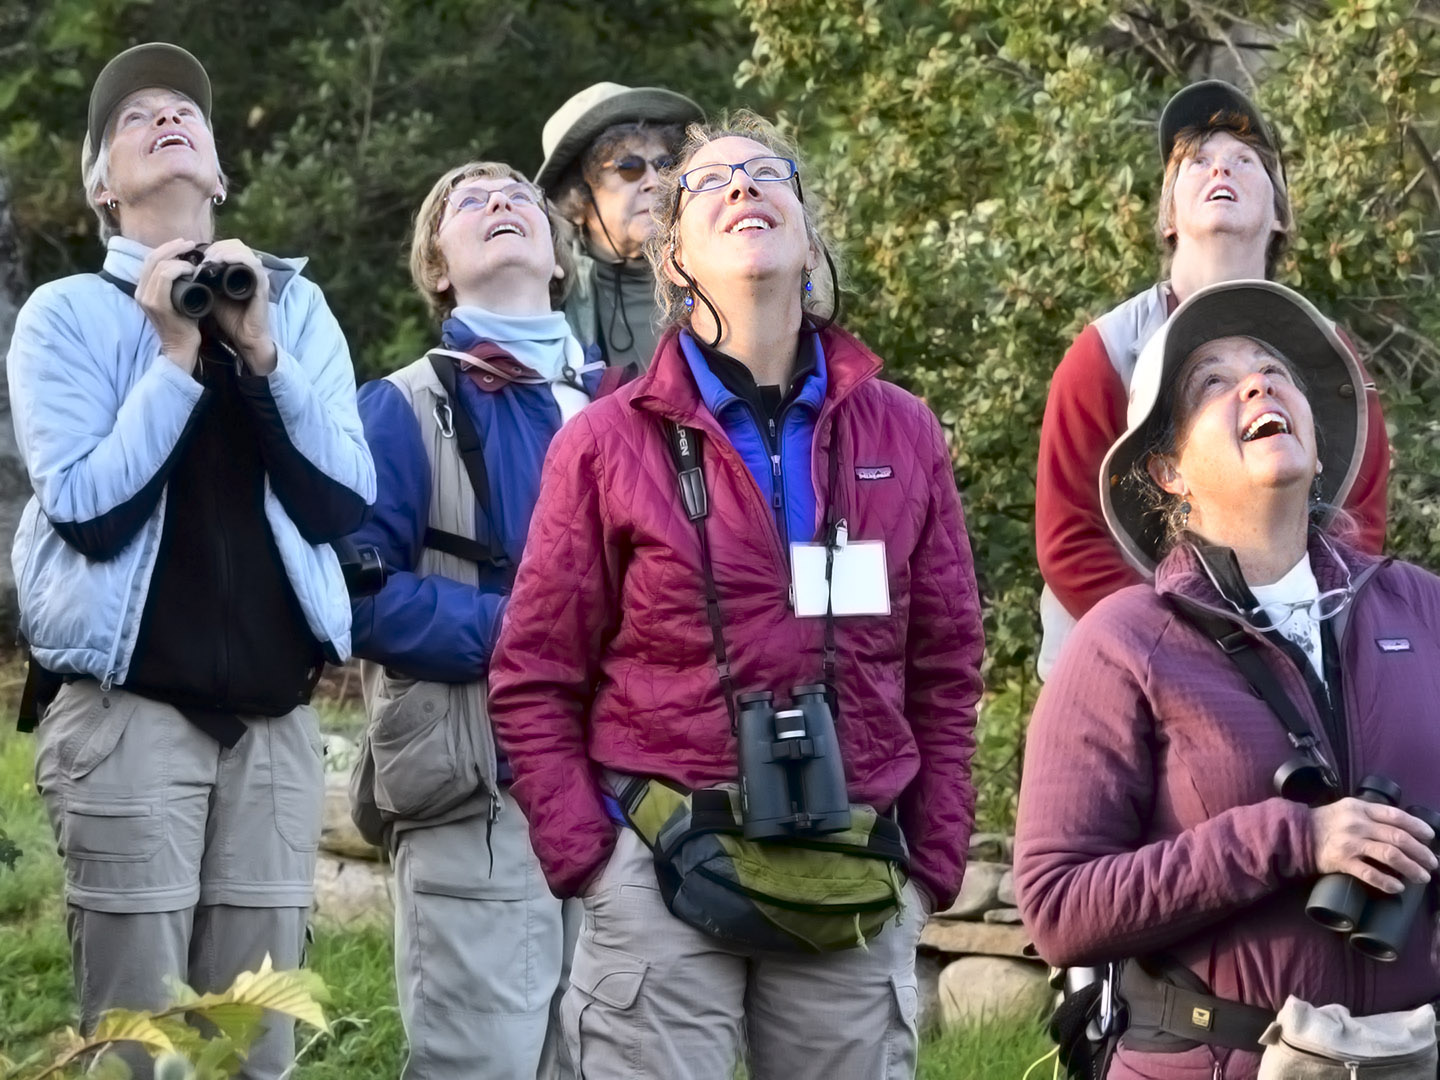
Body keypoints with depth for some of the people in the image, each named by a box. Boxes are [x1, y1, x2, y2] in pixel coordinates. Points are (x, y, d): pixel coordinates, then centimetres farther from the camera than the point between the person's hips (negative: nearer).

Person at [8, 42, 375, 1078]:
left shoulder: (296, 306, 12)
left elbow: (346, 502, 2)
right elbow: (86, 510, -10)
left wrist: (260, 352, -6)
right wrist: (176, 356, -10)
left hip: (276, 714, 3)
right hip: (131, 710, -3)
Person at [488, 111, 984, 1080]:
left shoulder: (903, 435, 9)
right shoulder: (607, 443, 2)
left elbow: (947, 670, 13)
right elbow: (534, 679, 4)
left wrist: (933, 865, 7)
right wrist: (589, 863, -4)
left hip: (857, 897, 2)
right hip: (665, 882, -2)